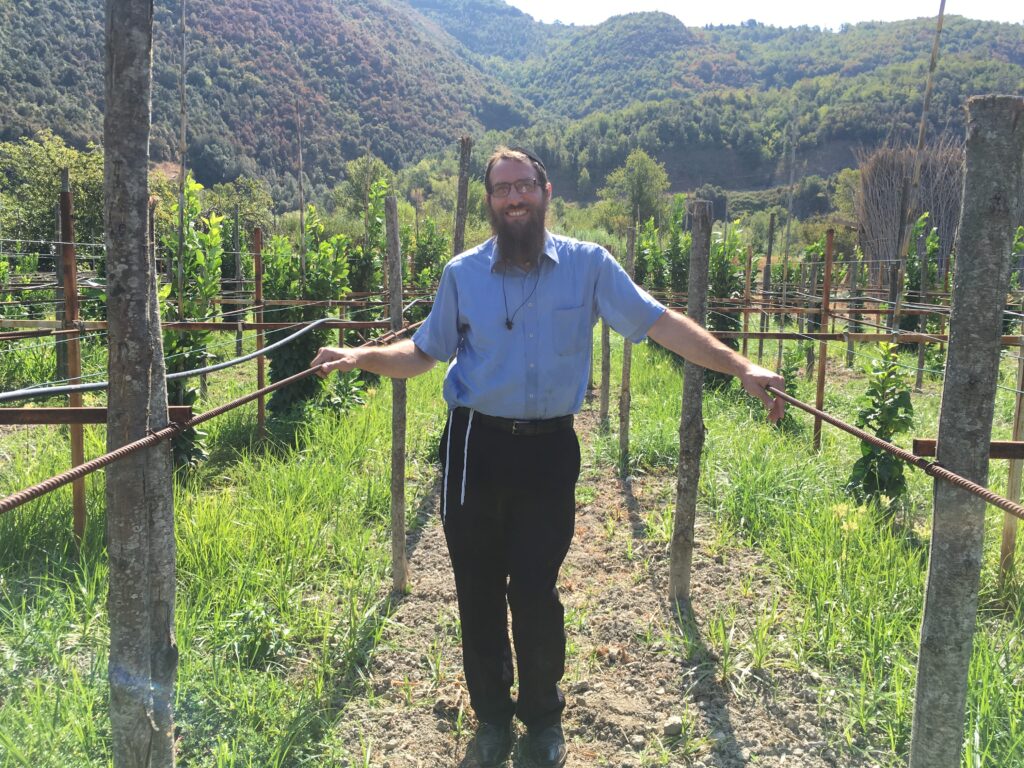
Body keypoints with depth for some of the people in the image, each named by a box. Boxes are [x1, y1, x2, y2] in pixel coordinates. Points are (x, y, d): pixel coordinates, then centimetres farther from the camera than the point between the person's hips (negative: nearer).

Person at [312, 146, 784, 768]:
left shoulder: (588, 265, -1)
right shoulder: (462, 273, 3)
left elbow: (660, 323, -4)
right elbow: (424, 352, 12)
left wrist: (742, 368, -12)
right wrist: (361, 357, -5)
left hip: (549, 448, -1)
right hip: (476, 448, 2)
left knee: (535, 594, 3)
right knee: (479, 592, 11)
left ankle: (544, 715, 30)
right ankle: (492, 715, 34)